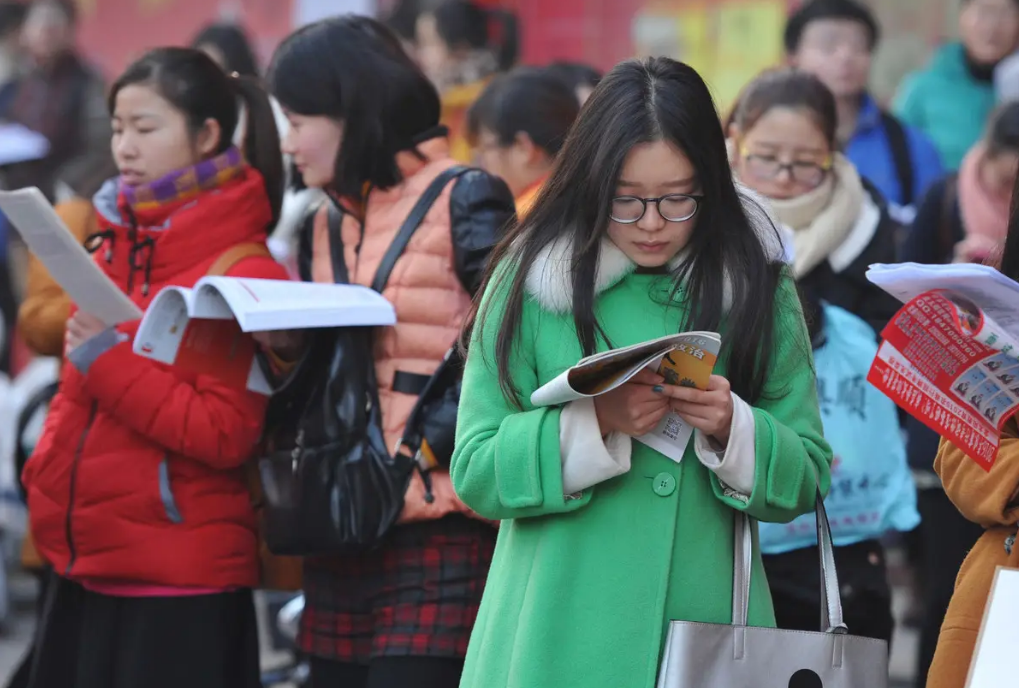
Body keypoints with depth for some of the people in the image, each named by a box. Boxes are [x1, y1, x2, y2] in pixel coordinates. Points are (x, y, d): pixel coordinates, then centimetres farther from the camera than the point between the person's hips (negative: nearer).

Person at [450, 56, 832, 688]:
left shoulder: (758, 288, 3)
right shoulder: (529, 282, -1)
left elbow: (805, 479, 3)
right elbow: (474, 472, -5)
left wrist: (733, 428, -16)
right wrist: (595, 422, -19)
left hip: (705, 619, 1)